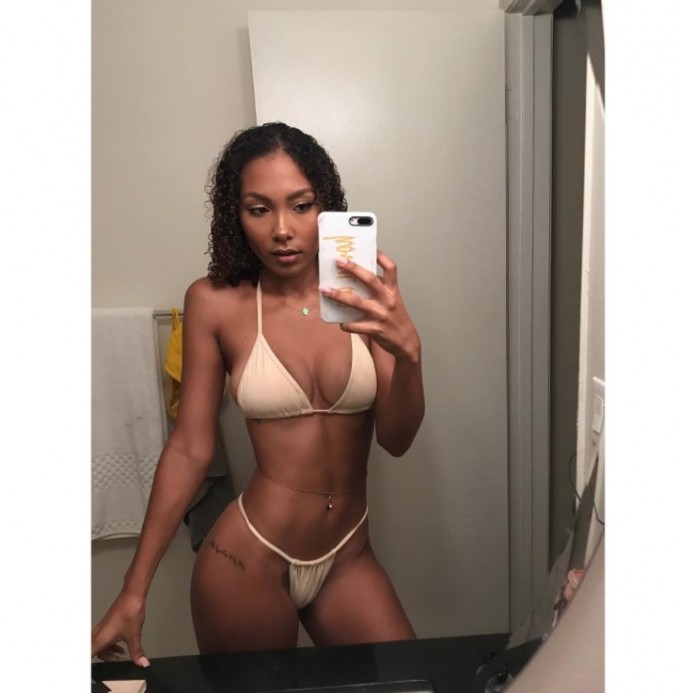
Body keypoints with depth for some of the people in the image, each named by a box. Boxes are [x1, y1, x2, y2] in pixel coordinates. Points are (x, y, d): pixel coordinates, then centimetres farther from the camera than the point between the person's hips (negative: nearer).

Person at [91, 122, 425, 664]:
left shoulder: (363, 294, -8)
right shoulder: (216, 303, -12)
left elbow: (396, 439, -10)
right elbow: (190, 448, -6)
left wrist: (408, 350, -31)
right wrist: (135, 590, -3)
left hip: (348, 557, 3)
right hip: (247, 558, -2)